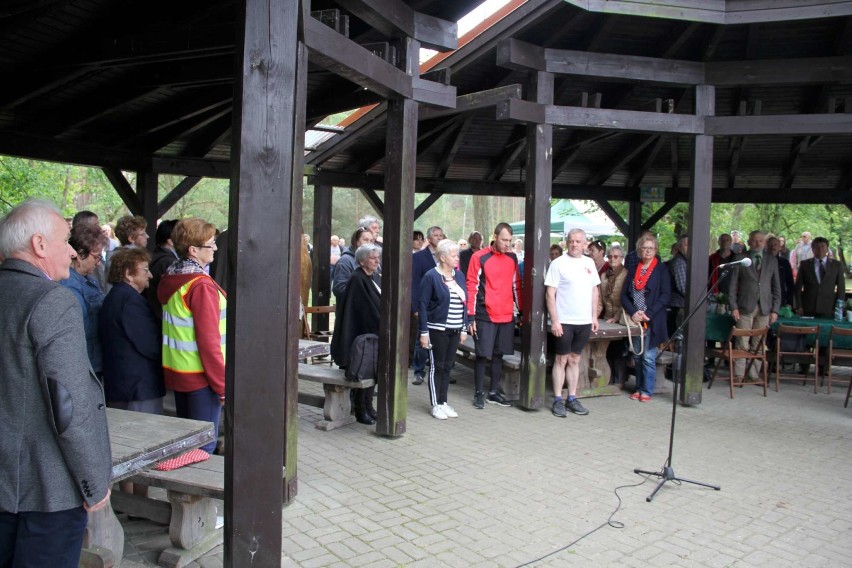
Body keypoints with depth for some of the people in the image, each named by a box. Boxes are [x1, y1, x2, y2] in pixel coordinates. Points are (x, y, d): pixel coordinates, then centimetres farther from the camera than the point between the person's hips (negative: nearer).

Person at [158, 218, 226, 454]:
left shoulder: (168, 278, 6)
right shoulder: (201, 285, -20)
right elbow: (208, 339, -21)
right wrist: (222, 384, -15)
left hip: (175, 371, 8)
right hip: (200, 375, -8)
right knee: (204, 444, 3)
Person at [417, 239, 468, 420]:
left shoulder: (459, 275, 9)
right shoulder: (431, 276, -9)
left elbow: (464, 302, 13)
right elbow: (422, 304, -10)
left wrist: (464, 328, 10)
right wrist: (424, 332, -13)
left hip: (455, 330, 6)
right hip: (437, 330, -5)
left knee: (447, 366, 12)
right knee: (437, 367, 3)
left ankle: (443, 402, 22)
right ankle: (436, 404, 13)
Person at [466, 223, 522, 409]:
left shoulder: (512, 258, 9)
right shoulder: (479, 257, -6)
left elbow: (516, 285, 16)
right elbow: (472, 287, -6)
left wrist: (522, 310, 14)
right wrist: (471, 316, -9)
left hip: (507, 316, 5)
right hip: (485, 316, -5)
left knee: (499, 354, 11)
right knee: (482, 354, 0)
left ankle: (494, 392, 21)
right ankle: (479, 393, 12)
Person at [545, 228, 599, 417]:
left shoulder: (589, 263, 8)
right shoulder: (558, 263, -7)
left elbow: (595, 291, 15)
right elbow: (550, 294, -9)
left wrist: (594, 317, 10)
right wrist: (554, 321, -14)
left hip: (584, 321, 5)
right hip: (564, 321, -4)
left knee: (574, 359, 13)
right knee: (561, 359, 3)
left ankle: (572, 399, 21)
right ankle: (558, 400, 11)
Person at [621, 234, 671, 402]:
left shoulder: (661, 269, -1)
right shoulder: (633, 270, 11)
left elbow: (666, 295, -7)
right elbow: (624, 294, 7)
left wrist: (648, 313, -14)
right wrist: (633, 312, -9)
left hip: (653, 320, -4)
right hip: (635, 320, 4)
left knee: (648, 357, -2)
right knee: (637, 356, 9)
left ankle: (647, 391, 8)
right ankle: (639, 388, 20)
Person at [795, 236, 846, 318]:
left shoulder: (837, 265, 8)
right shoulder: (805, 264, 7)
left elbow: (841, 288, 8)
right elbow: (798, 287, 6)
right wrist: (799, 306, -2)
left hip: (828, 309, 0)